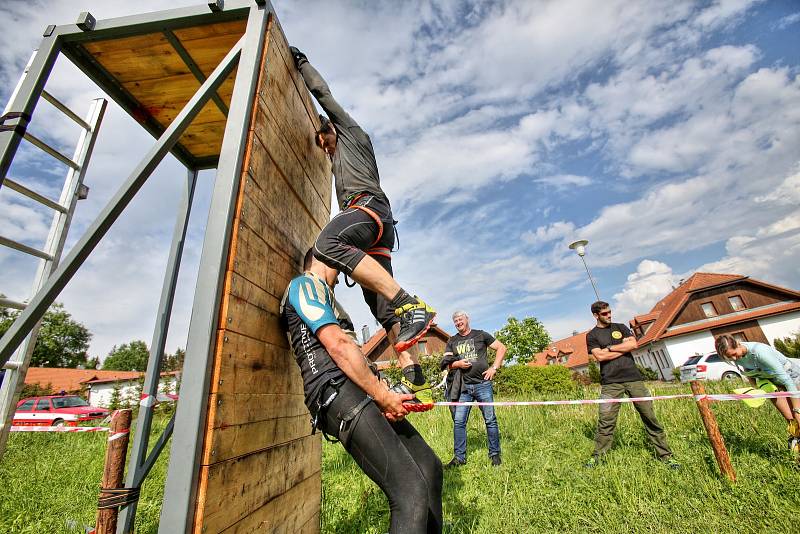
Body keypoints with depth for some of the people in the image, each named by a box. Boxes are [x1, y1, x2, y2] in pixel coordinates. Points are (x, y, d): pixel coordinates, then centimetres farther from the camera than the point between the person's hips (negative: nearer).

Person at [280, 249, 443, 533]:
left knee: (430, 467, 10)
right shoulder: (305, 283, 1)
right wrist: (383, 396, -10)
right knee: (411, 490, -19)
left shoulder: (322, 294, 31)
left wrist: (387, 394, 11)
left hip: (361, 392, 10)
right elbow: (337, 346, -14)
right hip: (339, 394, -10)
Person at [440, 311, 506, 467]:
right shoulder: (452, 341, 12)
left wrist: (494, 368, -2)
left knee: (490, 420, 5)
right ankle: (459, 457, 13)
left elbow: (502, 348, 6)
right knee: (458, 422, 1)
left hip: (482, 384, -2)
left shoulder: (481, 335, 4)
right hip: (463, 387, 3)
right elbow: (445, 363, 9)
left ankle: (495, 454, 21)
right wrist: (457, 364, -12)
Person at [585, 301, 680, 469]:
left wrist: (610, 348, -3)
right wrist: (623, 348, -2)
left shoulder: (620, 327, 15)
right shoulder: (592, 335, 6)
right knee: (605, 421, -3)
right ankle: (597, 456, 8)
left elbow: (633, 344, -1)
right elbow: (600, 356, -8)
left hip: (633, 378, 3)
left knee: (650, 416, 3)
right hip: (610, 382, -2)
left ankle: (665, 455, 16)